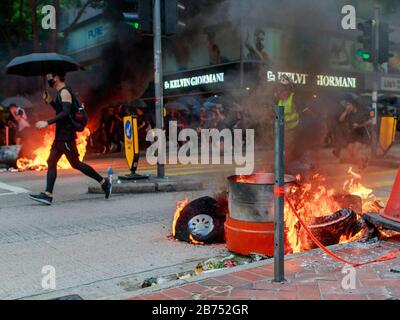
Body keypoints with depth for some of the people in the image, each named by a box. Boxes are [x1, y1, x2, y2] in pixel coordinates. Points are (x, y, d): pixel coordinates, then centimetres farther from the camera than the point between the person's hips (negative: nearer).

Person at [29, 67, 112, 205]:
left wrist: (47, 122, -27)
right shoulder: (61, 92, 18)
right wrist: (49, 101, 15)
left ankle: (104, 182, 3)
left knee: (75, 163, -5)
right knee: (51, 162, 5)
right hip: (61, 135, 10)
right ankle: (48, 195, 5)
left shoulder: (64, 92, -12)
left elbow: (66, 113, -24)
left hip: (66, 135, -10)